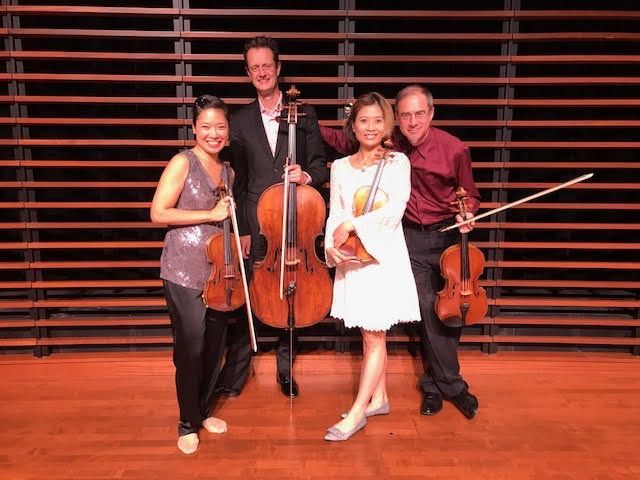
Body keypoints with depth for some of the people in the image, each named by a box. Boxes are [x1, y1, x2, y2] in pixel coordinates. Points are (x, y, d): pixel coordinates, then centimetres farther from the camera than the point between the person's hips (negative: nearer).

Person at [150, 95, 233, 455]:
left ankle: (205, 410, 34)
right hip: (184, 271, -6)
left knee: (216, 345, 13)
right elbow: (158, 213, -14)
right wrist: (210, 215, -16)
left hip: (218, 269, 6)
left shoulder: (228, 172, 12)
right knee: (191, 349, 0)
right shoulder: (183, 162, -7)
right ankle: (188, 424, 21)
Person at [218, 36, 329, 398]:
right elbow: (238, 181, 5)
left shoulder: (304, 115, 5)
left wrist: (307, 175, -19)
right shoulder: (241, 121, 7)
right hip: (257, 222, 0)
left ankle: (285, 367, 28)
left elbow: (321, 166, 5)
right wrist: (241, 229, -2)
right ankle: (235, 371, 18)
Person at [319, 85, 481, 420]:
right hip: (412, 238, 0)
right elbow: (345, 142, 8)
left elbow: (470, 194, 4)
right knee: (429, 310, -5)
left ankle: (434, 382, 29)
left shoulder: (454, 149, -13)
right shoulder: (390, 146, -10)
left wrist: (467, 213, -16)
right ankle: (451, 385, 14)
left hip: (448, 235, 1)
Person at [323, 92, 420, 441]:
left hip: (384, 255, -4)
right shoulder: (340, 167, 8)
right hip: (352, 257, 4)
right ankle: (378, 398, 30)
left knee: (374, 336, 0)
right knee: (369, 334, 15)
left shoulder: (397, 162, -2)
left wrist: (352, 225, -23)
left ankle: (357, 413, 8)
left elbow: (395, 209, -16)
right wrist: (332, 245, -15)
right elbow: (335, 214, 3)